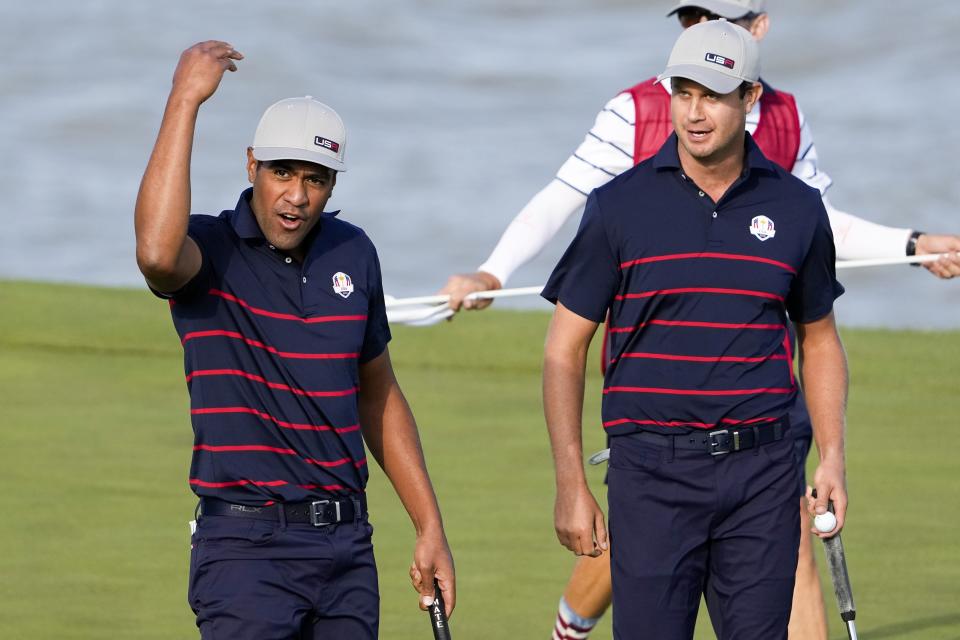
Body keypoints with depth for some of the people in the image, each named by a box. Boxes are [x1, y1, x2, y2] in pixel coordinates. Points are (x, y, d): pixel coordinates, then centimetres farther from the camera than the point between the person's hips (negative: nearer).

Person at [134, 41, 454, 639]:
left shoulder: (353, 253, 9)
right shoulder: (211, 251, -7)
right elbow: (157, 252, -34)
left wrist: (430, 527, 17)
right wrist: (185, 100, -29)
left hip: (347, 545, 6)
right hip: (247, 545, -5)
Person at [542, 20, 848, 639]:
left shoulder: (796, 208, 6)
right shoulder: (621, 205, 0)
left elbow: (819, 340, 17)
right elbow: (565, 350, 3)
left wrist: (833, 456, 5)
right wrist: (571, 484, -4)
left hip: (763, 473, 2)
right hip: (653, 471, -2)